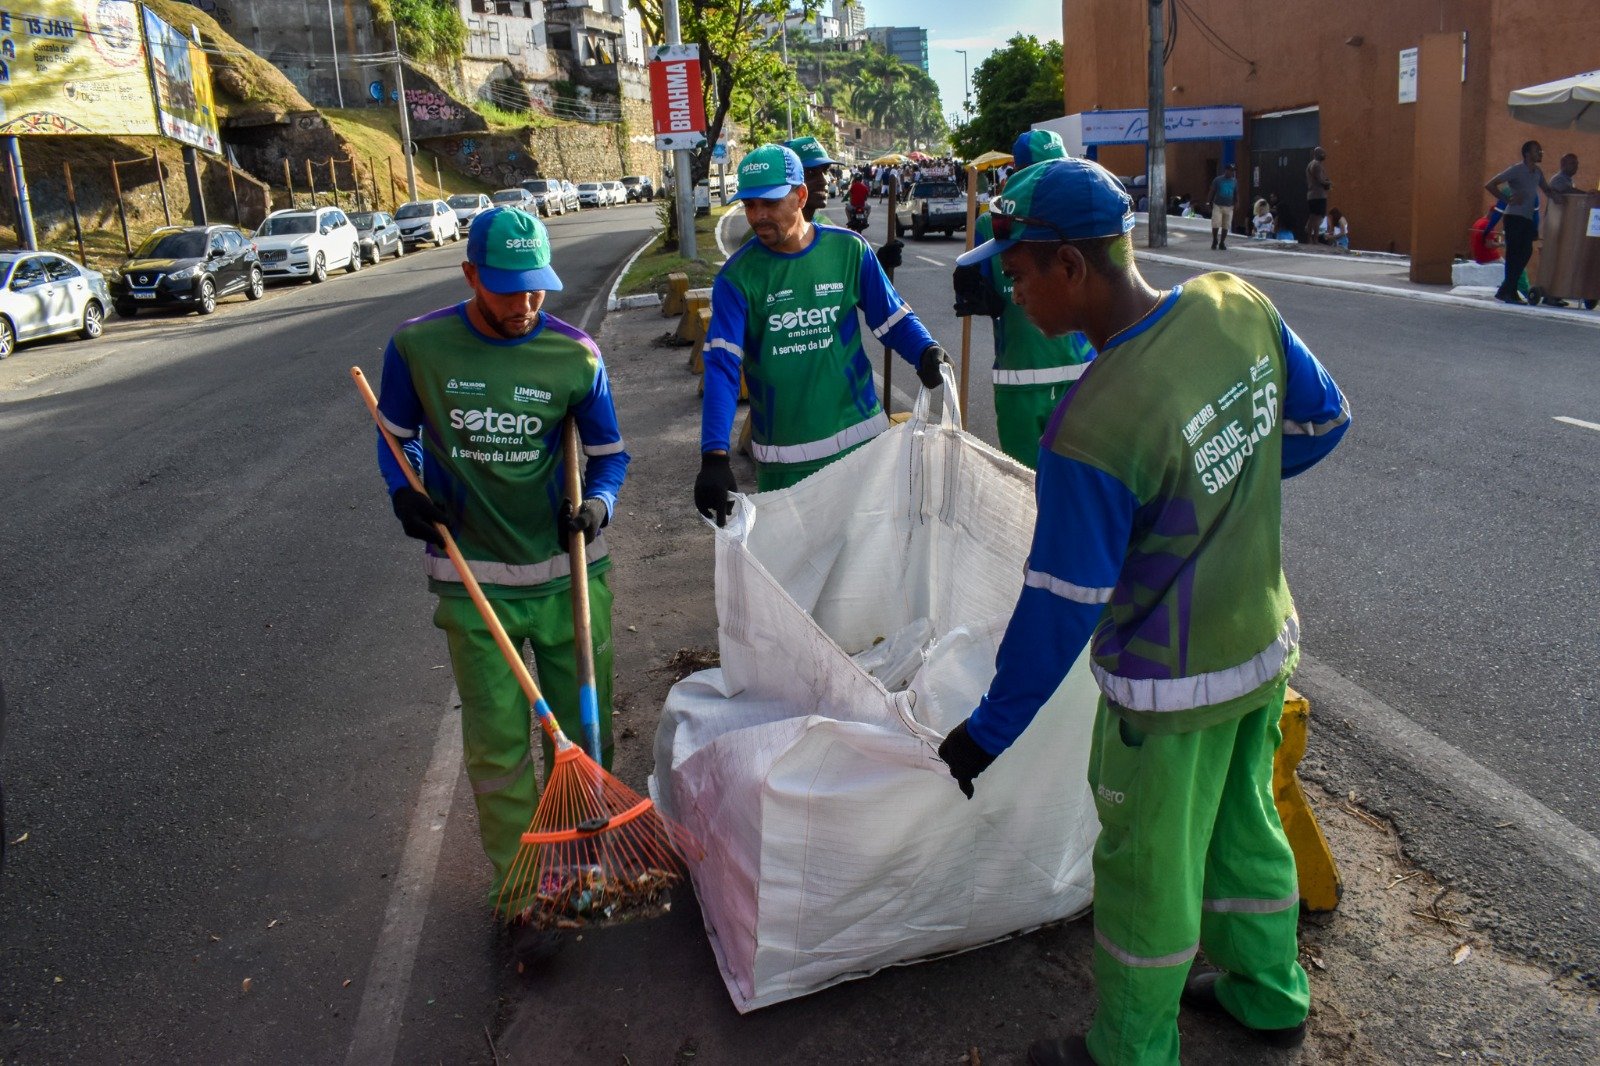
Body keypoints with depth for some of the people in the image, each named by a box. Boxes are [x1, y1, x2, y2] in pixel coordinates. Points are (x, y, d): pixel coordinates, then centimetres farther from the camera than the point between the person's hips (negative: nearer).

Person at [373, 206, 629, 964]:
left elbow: (608, 452, 5)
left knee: (584, 729, 13)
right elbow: (396, 434, 10)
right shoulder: (417, 347, -5)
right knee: (497, 745, 1)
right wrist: (405, 490, -10)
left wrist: (598, 501, -16)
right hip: (473, 580, -1)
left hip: (568, 572, 1)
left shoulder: (575, 355, -6)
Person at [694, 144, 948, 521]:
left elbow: (893, 318, 4)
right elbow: (722, 367, -16)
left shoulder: (849, 250, -5)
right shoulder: (737, 275, -8)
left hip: (859, 436, 1)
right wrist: (715, 455, -28)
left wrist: (925, 351, -20)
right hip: (782, 453, 0)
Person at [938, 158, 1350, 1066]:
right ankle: (1269, 993, 50)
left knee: (1147, 871, 13)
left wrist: (989, 732, -10)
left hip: (1173, 689, -8)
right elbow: (1323, 420, 6)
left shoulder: (1092, 429, -32)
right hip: (1269, 637, 8)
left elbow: (1061, 609, -23)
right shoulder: (1239, 307, -10)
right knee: (1244, 824, 27)